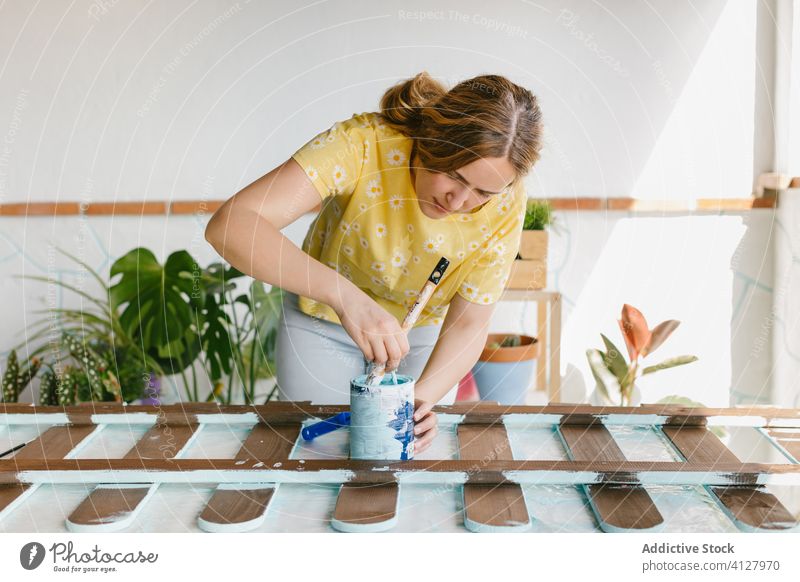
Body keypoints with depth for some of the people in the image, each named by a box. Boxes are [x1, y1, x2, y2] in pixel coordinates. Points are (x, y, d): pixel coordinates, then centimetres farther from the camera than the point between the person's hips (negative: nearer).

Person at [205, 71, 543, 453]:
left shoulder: (504, 203, -24)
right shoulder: (361, 144, -34)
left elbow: (469, 324, -17)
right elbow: (229, 225, -45)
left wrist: (422, 397, -36)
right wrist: (344, 295, -57)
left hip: (424, 332, 2)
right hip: (322, 320, -1)